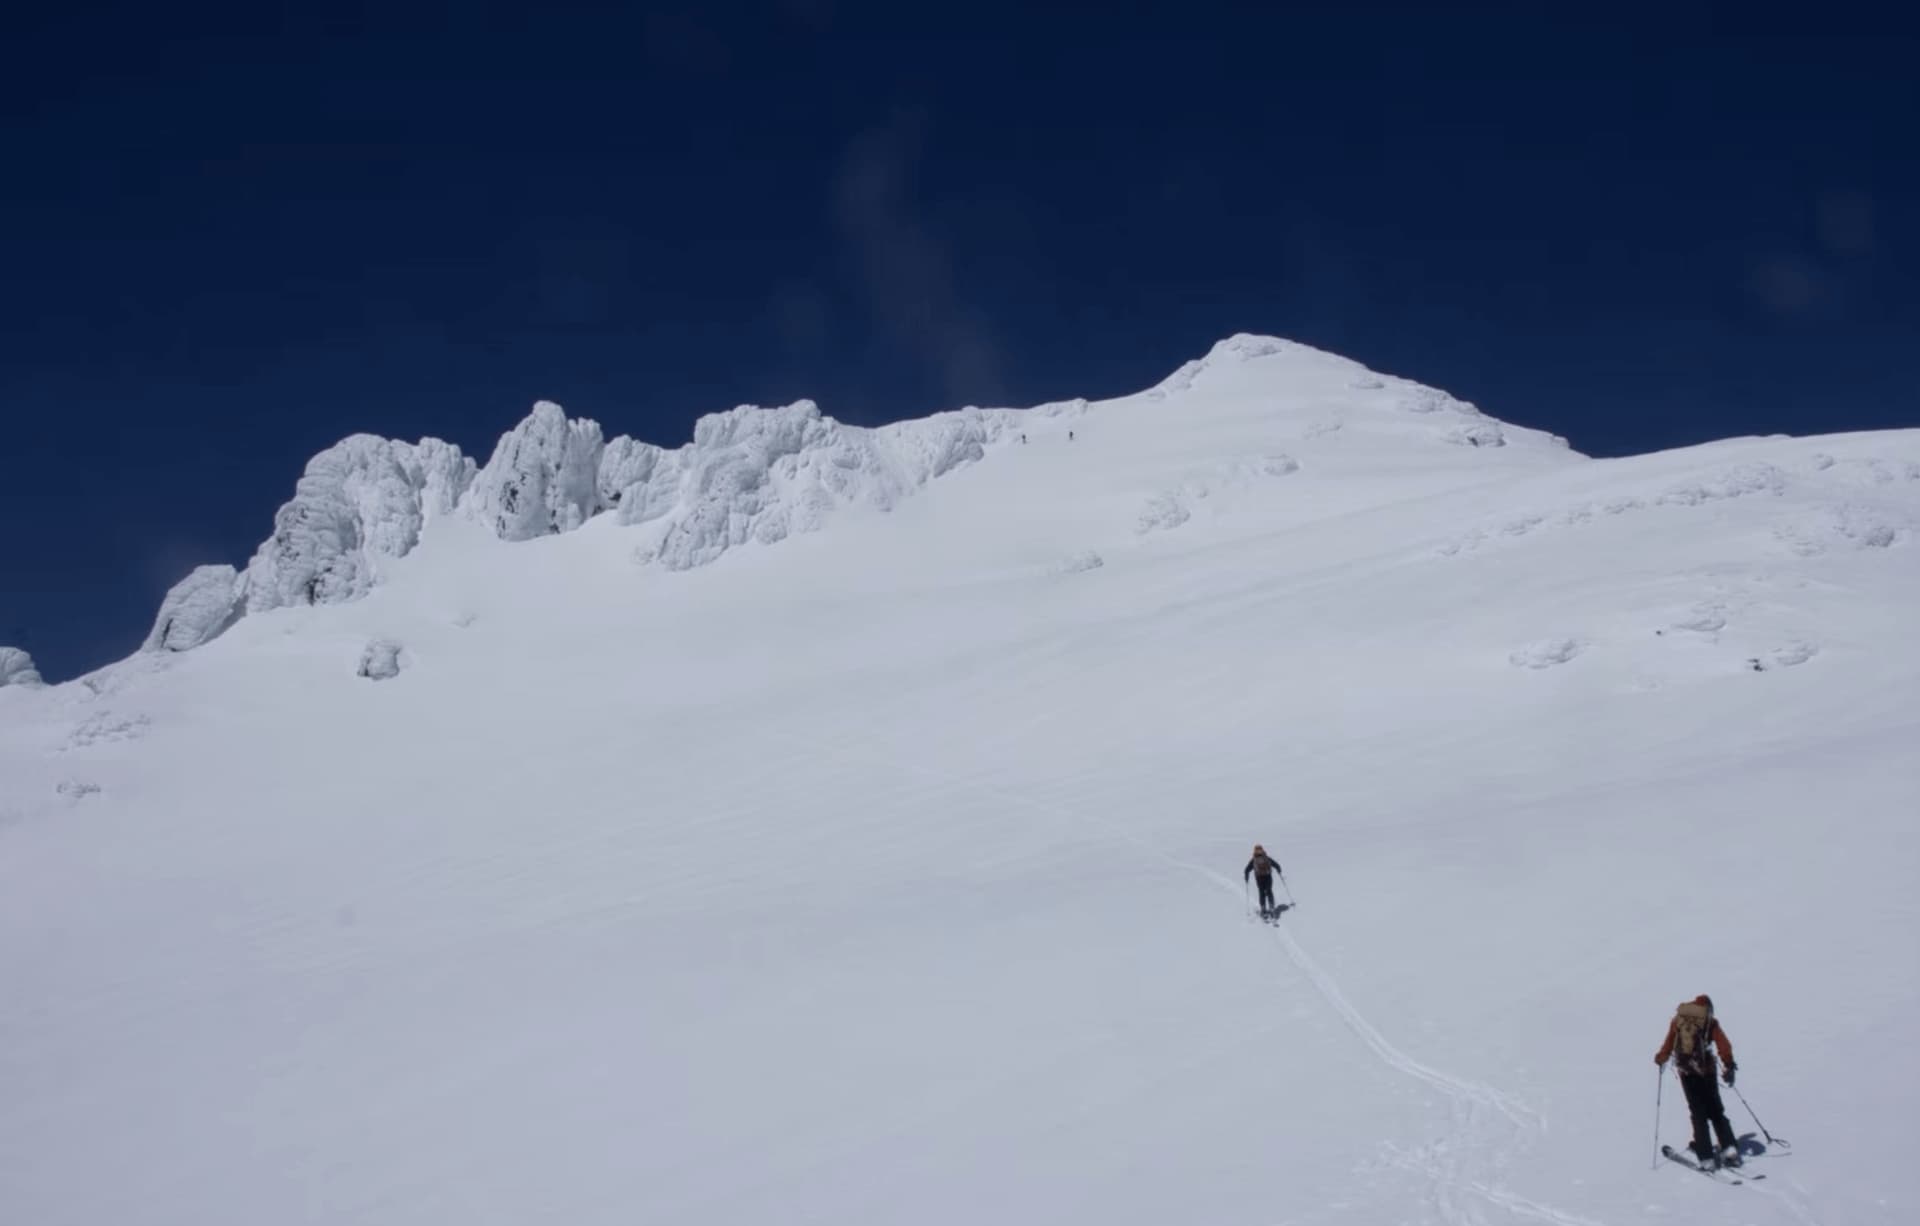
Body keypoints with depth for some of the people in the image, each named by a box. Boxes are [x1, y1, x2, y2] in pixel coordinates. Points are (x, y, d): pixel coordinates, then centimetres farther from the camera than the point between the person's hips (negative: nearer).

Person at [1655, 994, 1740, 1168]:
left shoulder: (1678, 1019, 8)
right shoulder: (1710, 1022, 4)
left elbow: (1669, 1043, 10)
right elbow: (1723, 1045, -7)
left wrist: (1660, 1058, 26)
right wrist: (1730, 1066, -6)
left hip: (1686, 1070, 1)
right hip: (1706, 1070, -1)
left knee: (1698, 1114, 5)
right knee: (1716, 1111, 13)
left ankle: (1706, 1157, -2)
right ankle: (1729, 1149, 1)